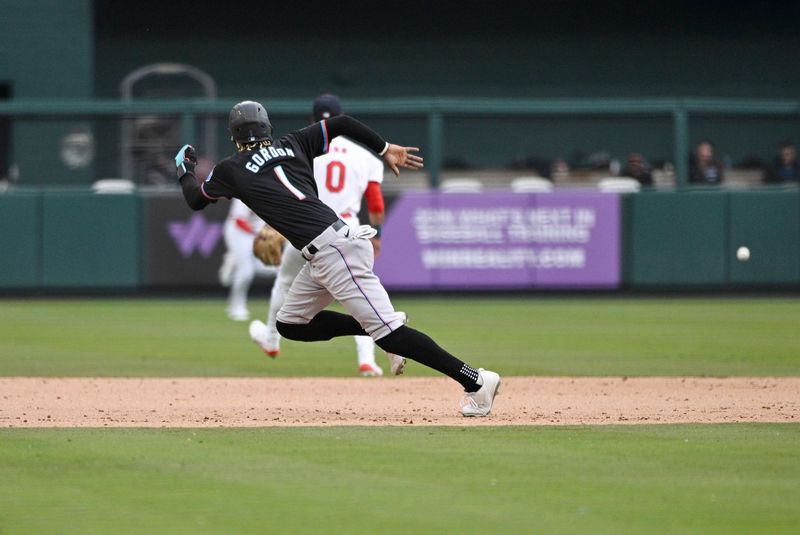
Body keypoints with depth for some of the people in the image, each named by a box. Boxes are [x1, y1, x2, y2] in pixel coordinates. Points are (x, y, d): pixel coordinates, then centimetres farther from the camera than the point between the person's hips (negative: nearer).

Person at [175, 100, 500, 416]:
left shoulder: (231, 170, 4)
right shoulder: (291, 145, 18)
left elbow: (195, 200, 20)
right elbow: (340, 123, 15)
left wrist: (185, 170, 39)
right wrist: (386, 149, 18)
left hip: (332, 248, -8)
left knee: (387, 331, -12)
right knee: (289, 325, 18)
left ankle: (475, 380, -18)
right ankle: (382, 329, 12)